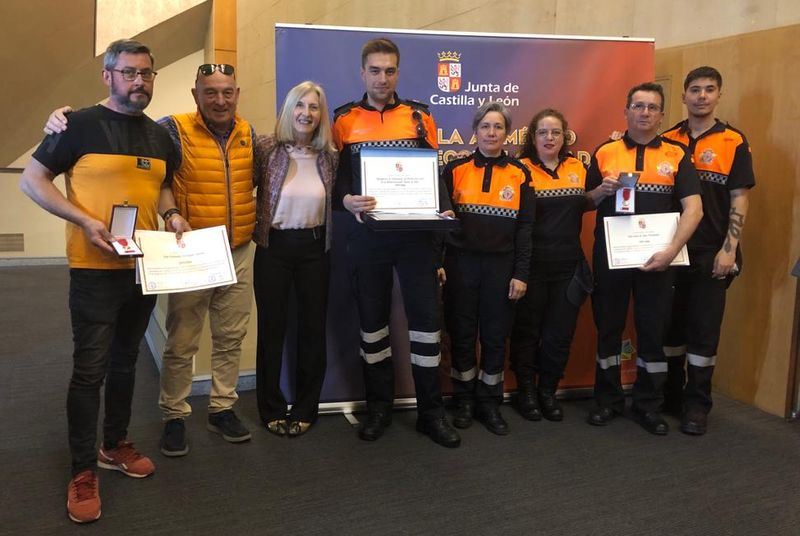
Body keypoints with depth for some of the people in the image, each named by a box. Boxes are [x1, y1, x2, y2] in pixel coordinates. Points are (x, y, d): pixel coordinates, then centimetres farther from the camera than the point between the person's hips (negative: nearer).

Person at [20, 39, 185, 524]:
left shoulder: (160, 136, 9)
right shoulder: (82, 124, -9)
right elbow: (32, 180, -7)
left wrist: (173, 214, 0)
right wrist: (85, 221, -19)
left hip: (144, 266, 6)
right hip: (95, 267, -6)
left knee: (125, 362, 17)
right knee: (90, 369, -2)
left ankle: (116, 445, 33)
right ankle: (83, 471, 11)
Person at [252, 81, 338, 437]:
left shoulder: (328, 155, 3)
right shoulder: (266, 149, -6)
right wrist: (254, 227, -11)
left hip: (314, 248, 3)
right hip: (274, 247, -2)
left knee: (313, 328, 8)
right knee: (272, 327, 6)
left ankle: (305, 409, 23)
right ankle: (271, 409, 21)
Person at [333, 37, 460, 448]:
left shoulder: (419, 117, 7)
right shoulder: (344, 120, 6)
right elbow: (336, 176, 5)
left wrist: (442, 210, -8)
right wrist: (347, 200, -17)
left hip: (415, 232, 0)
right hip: (366, 234, 0)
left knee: (426, 315, 0)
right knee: (372, 318, 7)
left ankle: (431, 411, 12)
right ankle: (378, 407, 21)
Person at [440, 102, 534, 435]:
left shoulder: (519, 174, 4)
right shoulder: (456, 169, 2)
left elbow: (525, 227, 3)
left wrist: (521, 274, -2)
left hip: (501, 265, 1)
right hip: (461, 263, 0)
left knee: (495, 336, 7)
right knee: (461, 333, 6)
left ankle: (490, 403, 20)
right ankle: (464, 401, 22)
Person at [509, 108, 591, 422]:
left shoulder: (578, 167, 9)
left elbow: (583, 206, 19)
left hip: (568, 266, 4)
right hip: (532, 265, -4)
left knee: (560, 334, 9)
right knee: (527, 332, 7)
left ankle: (548, 391, 26)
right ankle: (526, 391, 23)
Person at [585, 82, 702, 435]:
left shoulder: (676, 154, 1)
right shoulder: (605, 153, 4)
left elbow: (693, 208, -7)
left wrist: (671, 251, -18)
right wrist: (602, 190, -12)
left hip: (656, 257, -1)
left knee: (653, 330, 6)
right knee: (608, 327, 9)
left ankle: (648, 405, 20)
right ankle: (608, 400, 24)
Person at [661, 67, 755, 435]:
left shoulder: (734, 142, -1)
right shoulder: (668, 141, 6)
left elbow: (739, 201, -4)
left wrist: (728, 250, -11)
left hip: (711, 253, -2)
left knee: (704, 330, 1)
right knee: (670, 324, 11)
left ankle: (697, 404, 12)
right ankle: (670, 395, 25)